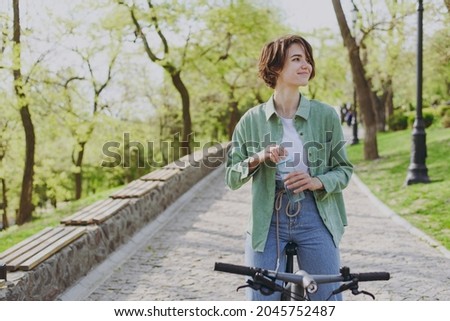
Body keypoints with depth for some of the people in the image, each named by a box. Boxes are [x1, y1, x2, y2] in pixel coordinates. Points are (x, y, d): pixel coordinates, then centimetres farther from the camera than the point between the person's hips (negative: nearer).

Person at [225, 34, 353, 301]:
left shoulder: (326, 115, 0)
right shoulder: (252, 120, 1)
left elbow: (344, 169, 5)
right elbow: (232, 178, 5)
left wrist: (318, 182, -15)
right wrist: (257, 160, -14)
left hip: (316, 220, 0)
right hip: (268, 221, 0)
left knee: (329, 299, 2)